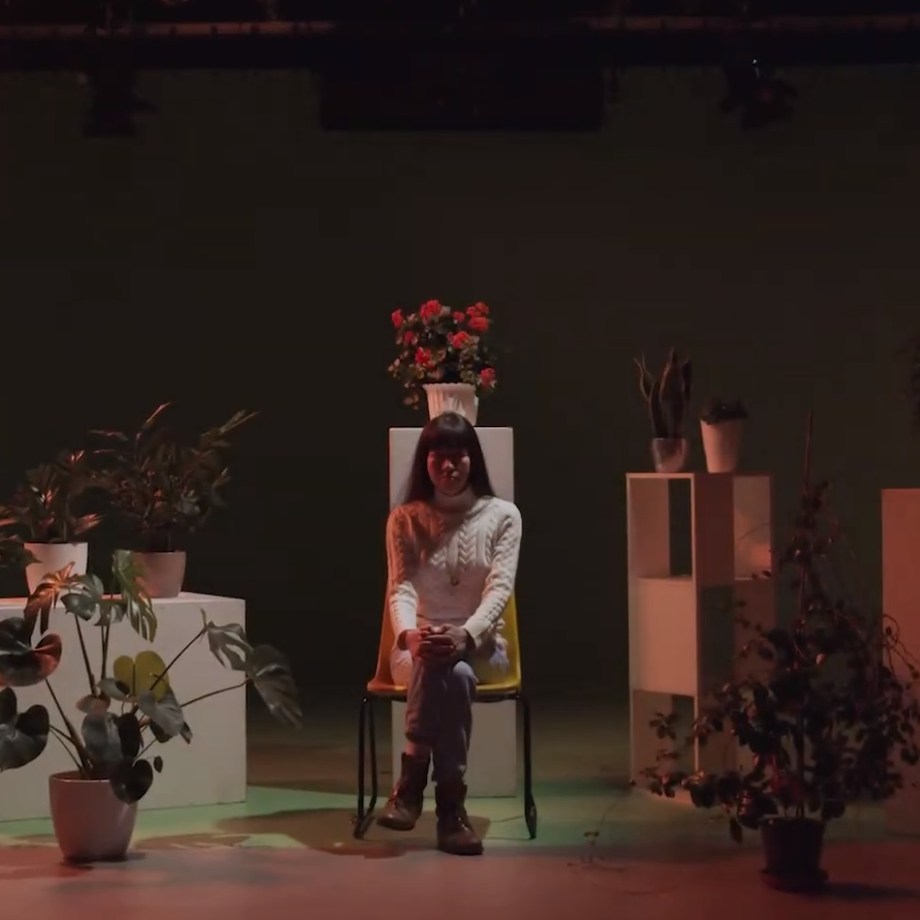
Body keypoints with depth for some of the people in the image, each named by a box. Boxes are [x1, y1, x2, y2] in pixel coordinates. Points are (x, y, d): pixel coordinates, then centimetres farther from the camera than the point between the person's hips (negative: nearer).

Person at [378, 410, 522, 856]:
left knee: (453, 668, -38)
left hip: (481, 647, 0)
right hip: (417, 649, 0)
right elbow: (400, 587, -6)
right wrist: (409, 633, -30)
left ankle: (413, 779, -34)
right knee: (449, 672, -37)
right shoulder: (405, 519, 6)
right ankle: (450, 805, -39)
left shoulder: (502, 515, 3)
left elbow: (500, 587, -10)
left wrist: (465, 636, -30)